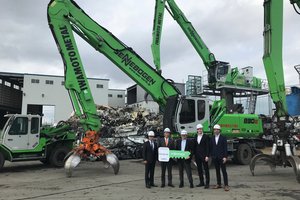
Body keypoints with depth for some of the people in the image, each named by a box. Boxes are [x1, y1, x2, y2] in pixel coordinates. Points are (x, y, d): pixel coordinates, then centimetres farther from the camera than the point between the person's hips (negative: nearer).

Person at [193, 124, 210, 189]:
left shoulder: (206, 137, -6)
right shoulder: (195, 136, 10)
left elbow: (207, 147, -9)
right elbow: (194, 145, 12)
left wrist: (207, 156, -14)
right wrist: (194, 154, 8)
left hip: (204, 155, -5)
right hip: (197, 155, 6)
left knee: (206, 169, 0)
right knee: (199, 169, 11)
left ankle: (207, 183, 5)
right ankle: (201, 182, 21)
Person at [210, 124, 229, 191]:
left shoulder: (223, 138, -3)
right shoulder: (212, 138, 8)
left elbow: (225, 148, -5)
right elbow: (211, 147, 9)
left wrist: (225, 157, -12)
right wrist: (211, 156, 4)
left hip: (221, 157, -3)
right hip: (215, 157, 3)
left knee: (224, 171, -1)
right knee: (217, 171, 10)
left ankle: (226, 185, 4)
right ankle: (218, 184, 18)